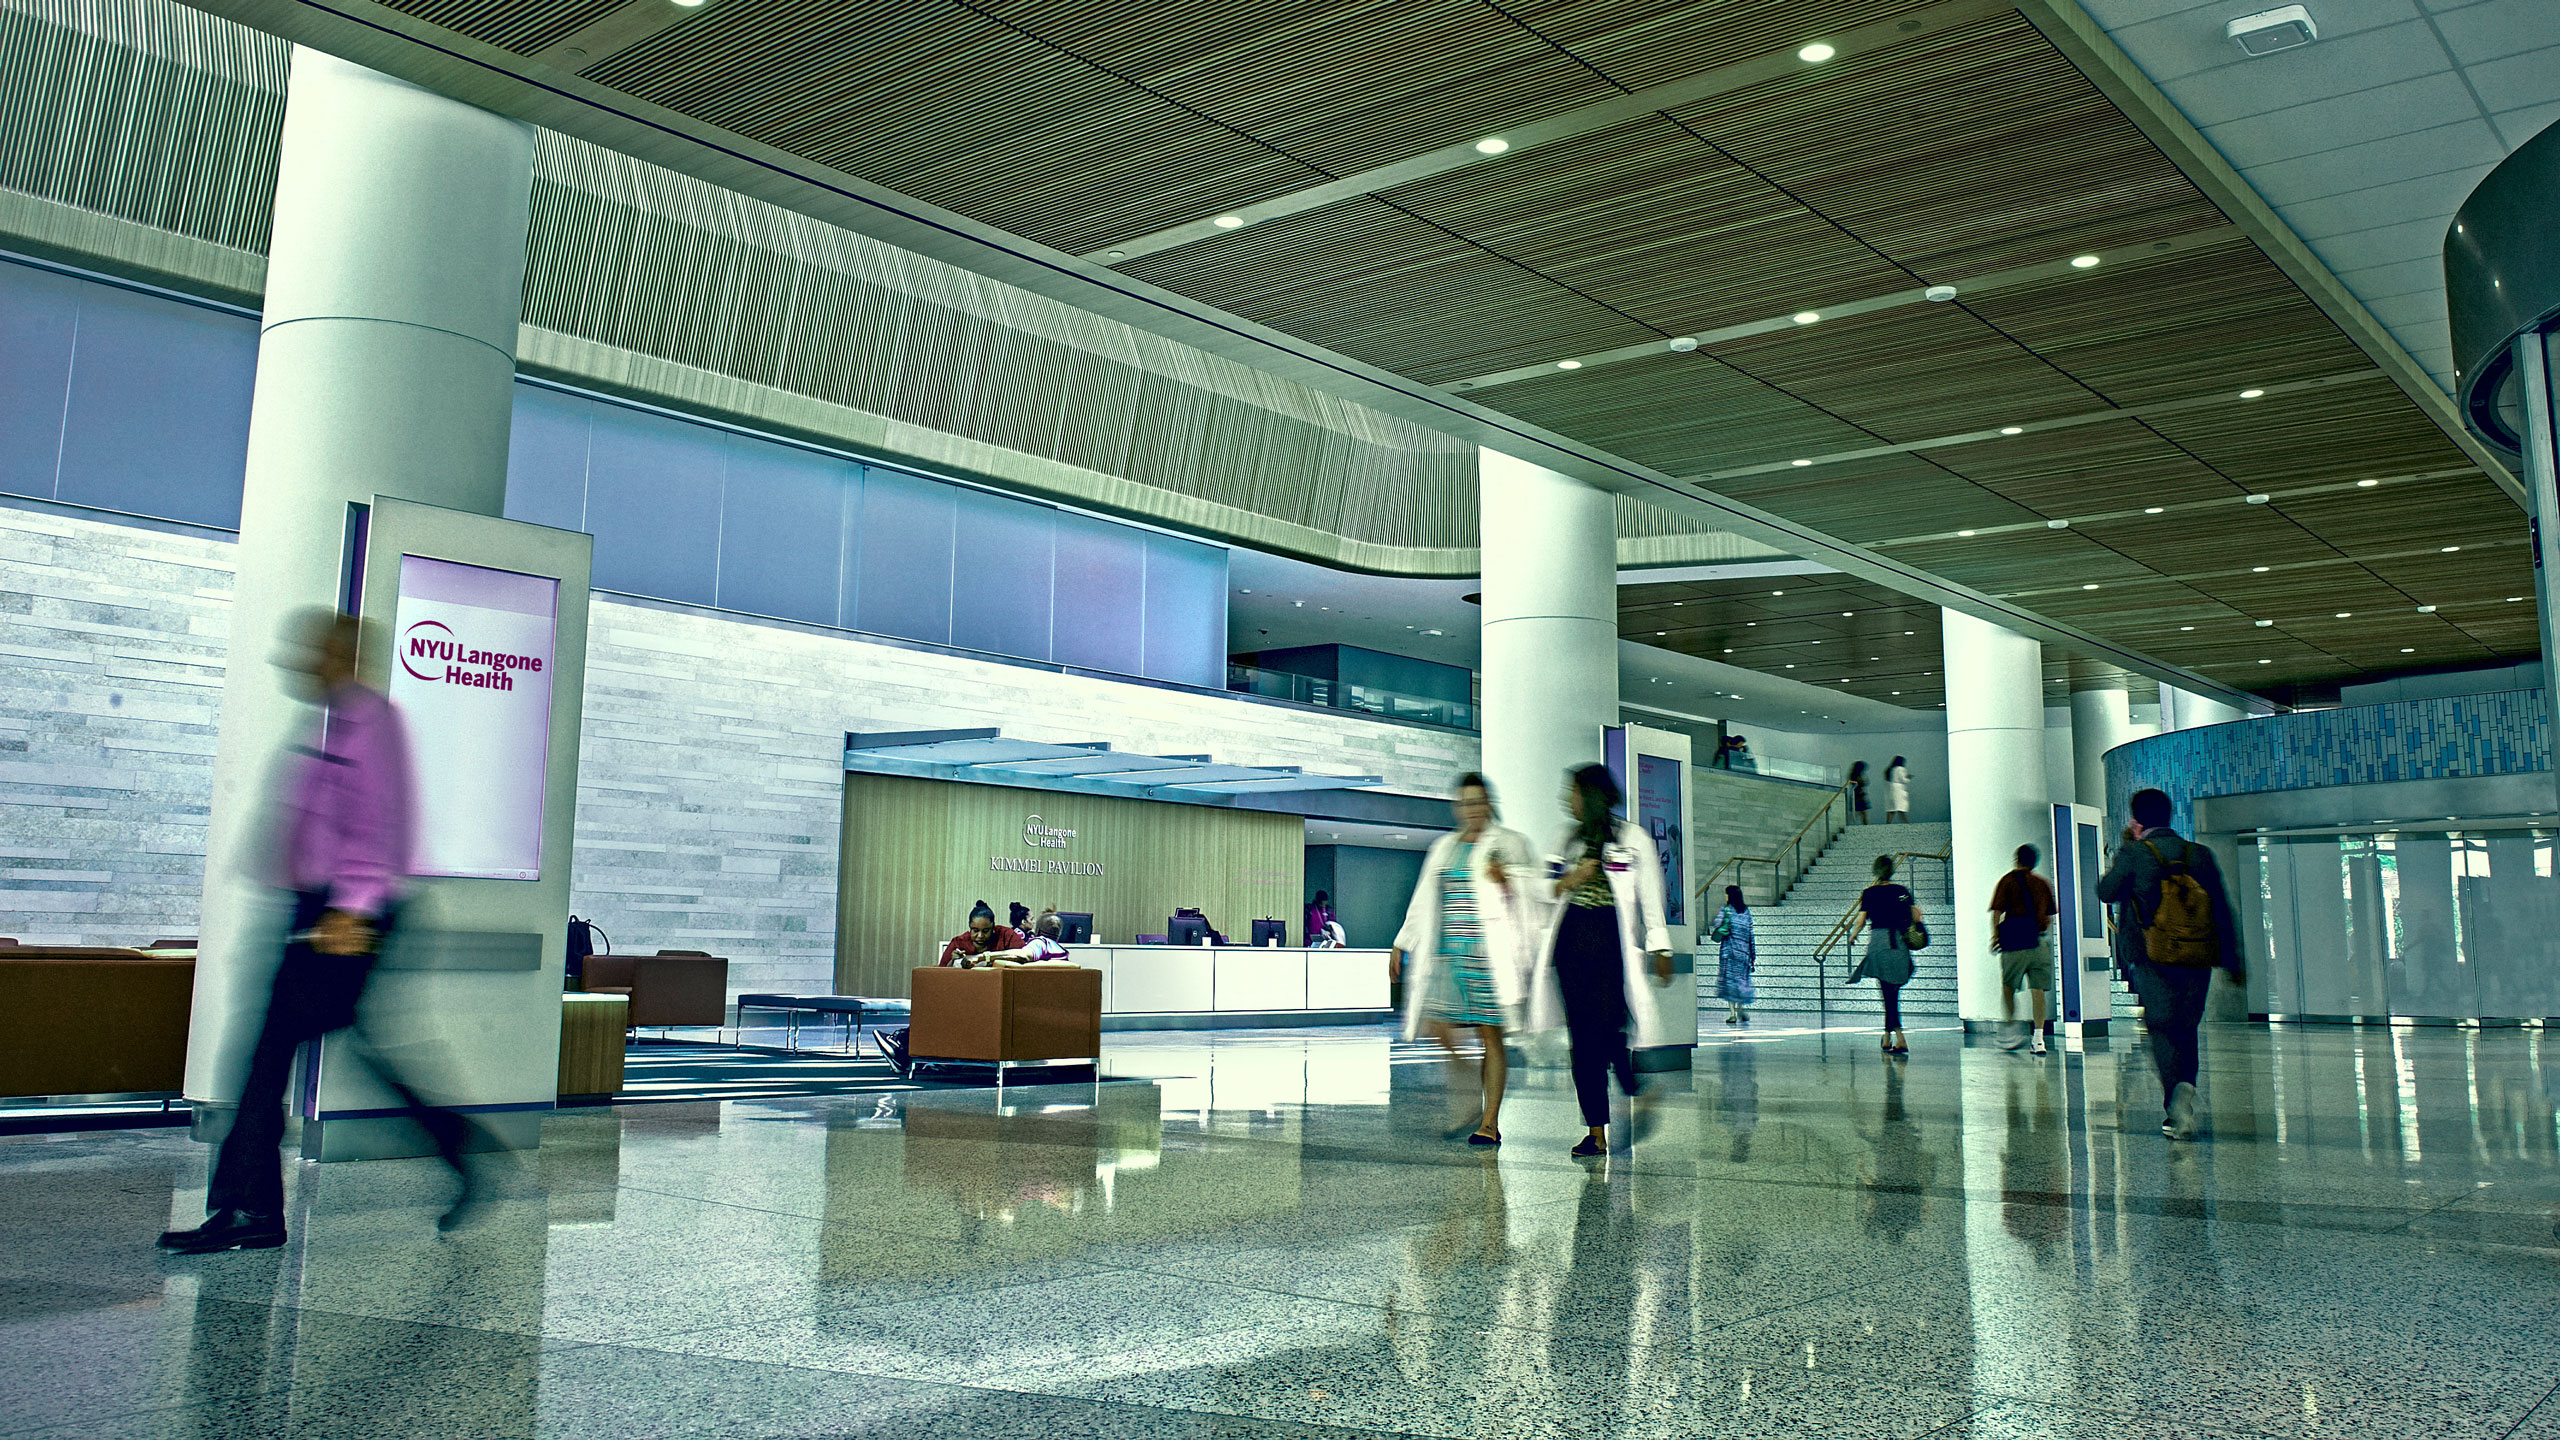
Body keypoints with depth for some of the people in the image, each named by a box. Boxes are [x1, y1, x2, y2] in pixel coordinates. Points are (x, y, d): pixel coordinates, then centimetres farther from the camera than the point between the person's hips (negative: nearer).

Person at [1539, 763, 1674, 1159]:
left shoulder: (1633, 838, 1)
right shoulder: (1569, 838, 14)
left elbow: (1650, 896, 2)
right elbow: (1548, 892, 19)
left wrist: (1660, 951, -1)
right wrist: (1569, 881, -3)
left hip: (1612, 941, -5)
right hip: (1572, 940, 5)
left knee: (1609, 1030, -12)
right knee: (1581, 1037, 1)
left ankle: (1638, 1099, 15)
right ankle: (1596, 1132, 6)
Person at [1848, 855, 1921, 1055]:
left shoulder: (1868, 893, -3)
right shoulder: (1902, 891, 5)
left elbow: (1861, 921, -4)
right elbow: (1917, 917, 2)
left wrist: (1853, 936, 15)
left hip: (1878, 942, -3)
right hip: (1900, 944, 3)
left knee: (1888, 992, -5)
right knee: (1892, 992, 15)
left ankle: (1900, 1039, -19)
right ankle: (1888, 1037, 22)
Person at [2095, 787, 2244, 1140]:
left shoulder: (2134, 854, -4)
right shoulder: (2200, 854, 8)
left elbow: (2106, 892, 7)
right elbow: (2223, 910, 10)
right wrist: (2234, 961, 15)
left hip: (2152, 958, -4)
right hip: (2198, 961, 4)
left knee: (2162, 1030, -2)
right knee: (2186, 1029, 15)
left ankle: (2177, 1090, -24)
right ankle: (2184, 1093, 6)